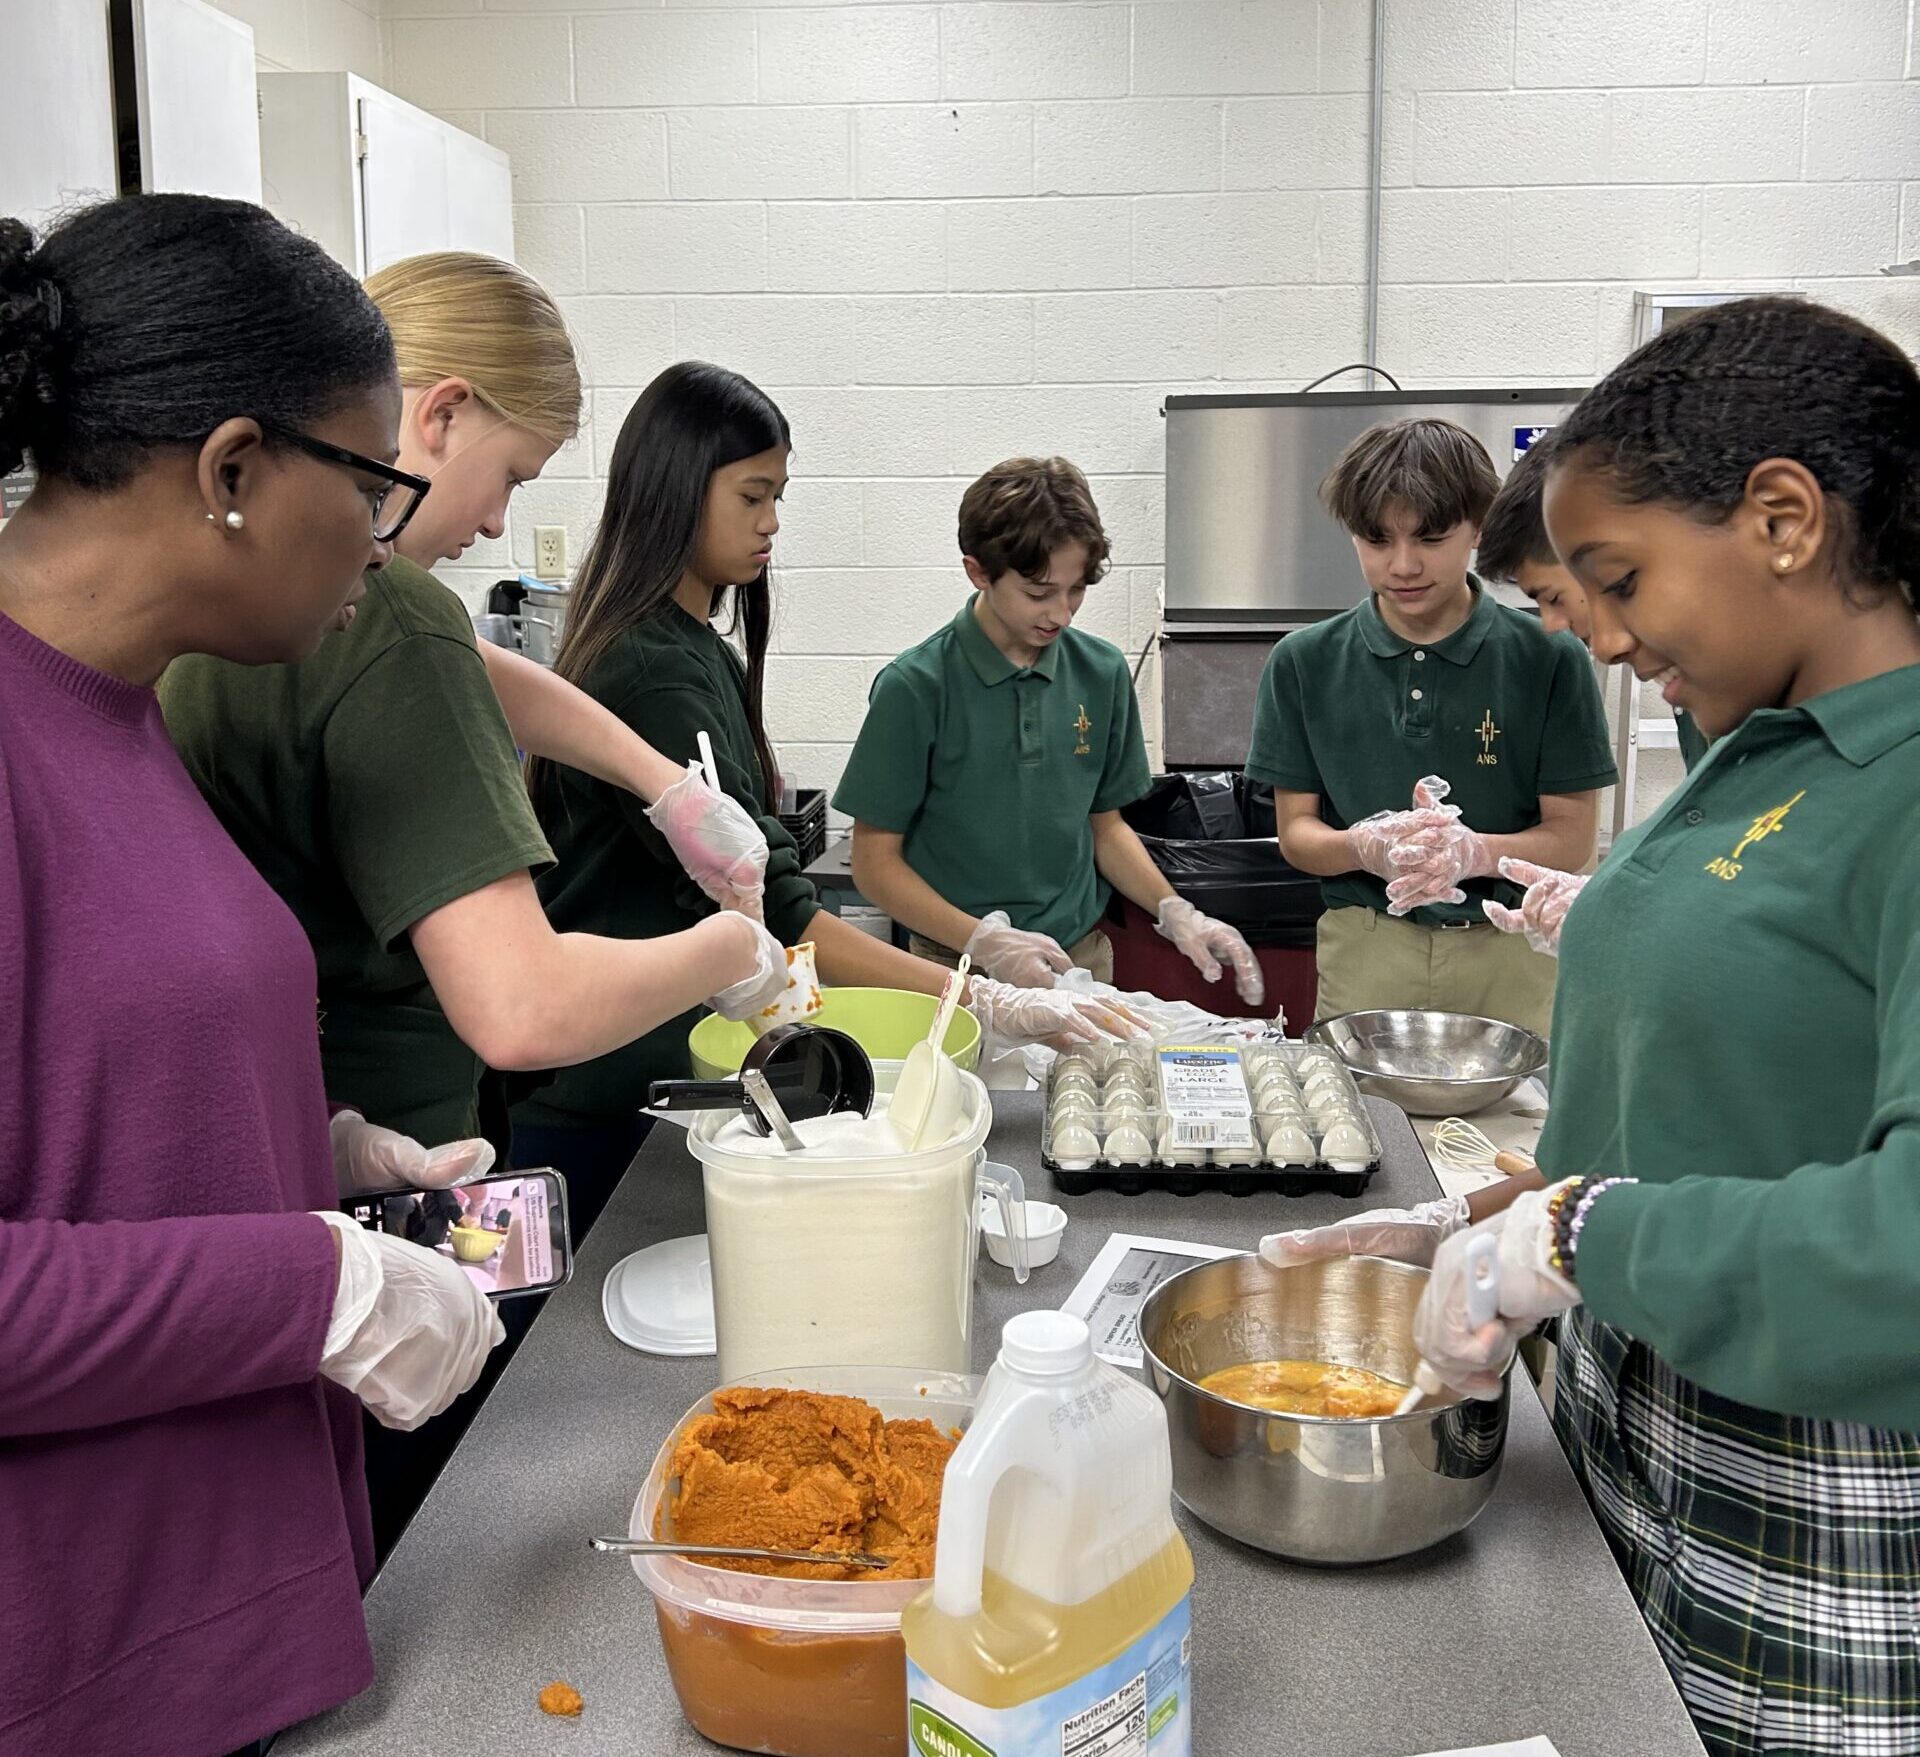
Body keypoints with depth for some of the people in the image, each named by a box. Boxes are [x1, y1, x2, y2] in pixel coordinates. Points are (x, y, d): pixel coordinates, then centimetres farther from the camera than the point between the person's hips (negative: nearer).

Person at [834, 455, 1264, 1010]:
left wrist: (1174, 912, -1)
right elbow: (876, 861, -8)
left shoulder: (1102, 673, 3)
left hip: (1084, 959, 4)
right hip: (962, 971, -3)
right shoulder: (916, 687, -11)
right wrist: (984, 940, -20)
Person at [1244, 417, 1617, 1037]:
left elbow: (1571, 837, -3)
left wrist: (1474, 852, -24)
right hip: (1363, 950, 1)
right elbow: (1295, 829, 3)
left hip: (1509, 955, -1)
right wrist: (1365, 847, -20)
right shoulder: (1304, 663, 0)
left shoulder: (1548, 659, -5)